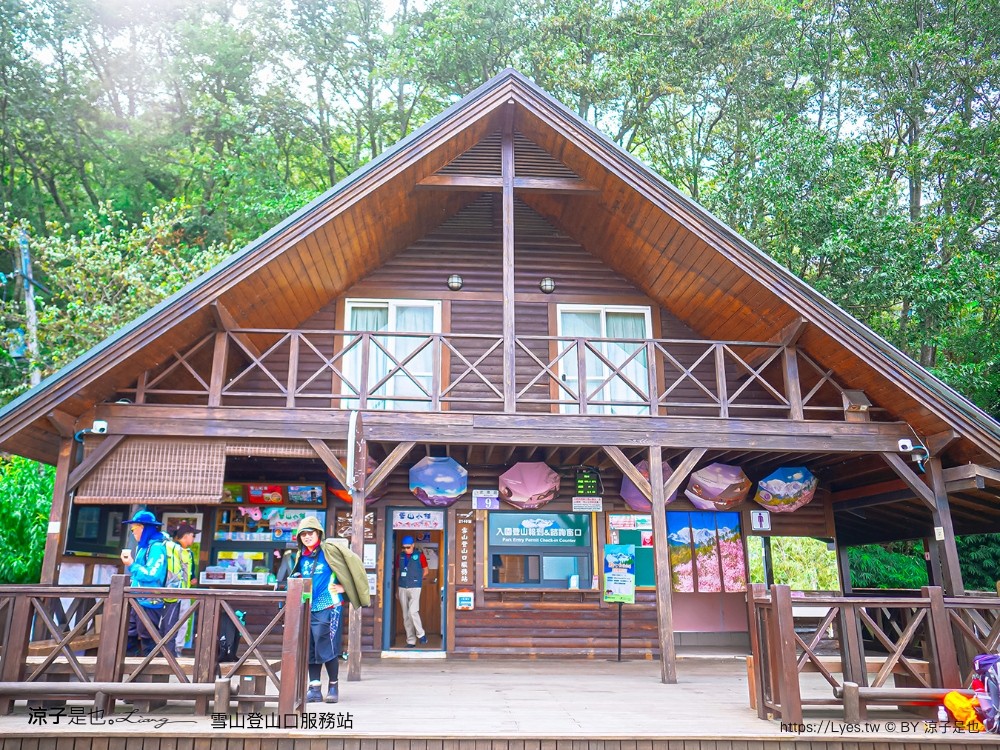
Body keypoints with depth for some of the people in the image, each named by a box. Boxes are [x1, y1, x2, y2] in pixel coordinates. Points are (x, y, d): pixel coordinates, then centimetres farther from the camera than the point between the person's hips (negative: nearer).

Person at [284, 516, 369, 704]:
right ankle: (315, 688, 14)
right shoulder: (300, 556, 13)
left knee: (327, 649, -5)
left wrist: (343, 587, -6)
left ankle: (333, 686, 10)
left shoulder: (329, 551, -6)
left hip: (328, 608, -6)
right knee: (310, 649, 6)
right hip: (307, 609, 6)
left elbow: (352, 564, -5)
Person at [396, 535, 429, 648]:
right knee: (406, 616, 6)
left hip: (415, 588, -4)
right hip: (402, 588, 4)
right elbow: (398, 572, 16)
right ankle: (410, 641, 13)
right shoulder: (401, 556, 8)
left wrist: (417, 579, 6)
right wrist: (397, 589, 16)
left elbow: (425, 571, 6)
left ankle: (421, 634, 5)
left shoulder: (419, 555, -3)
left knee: (413, 612, -16)